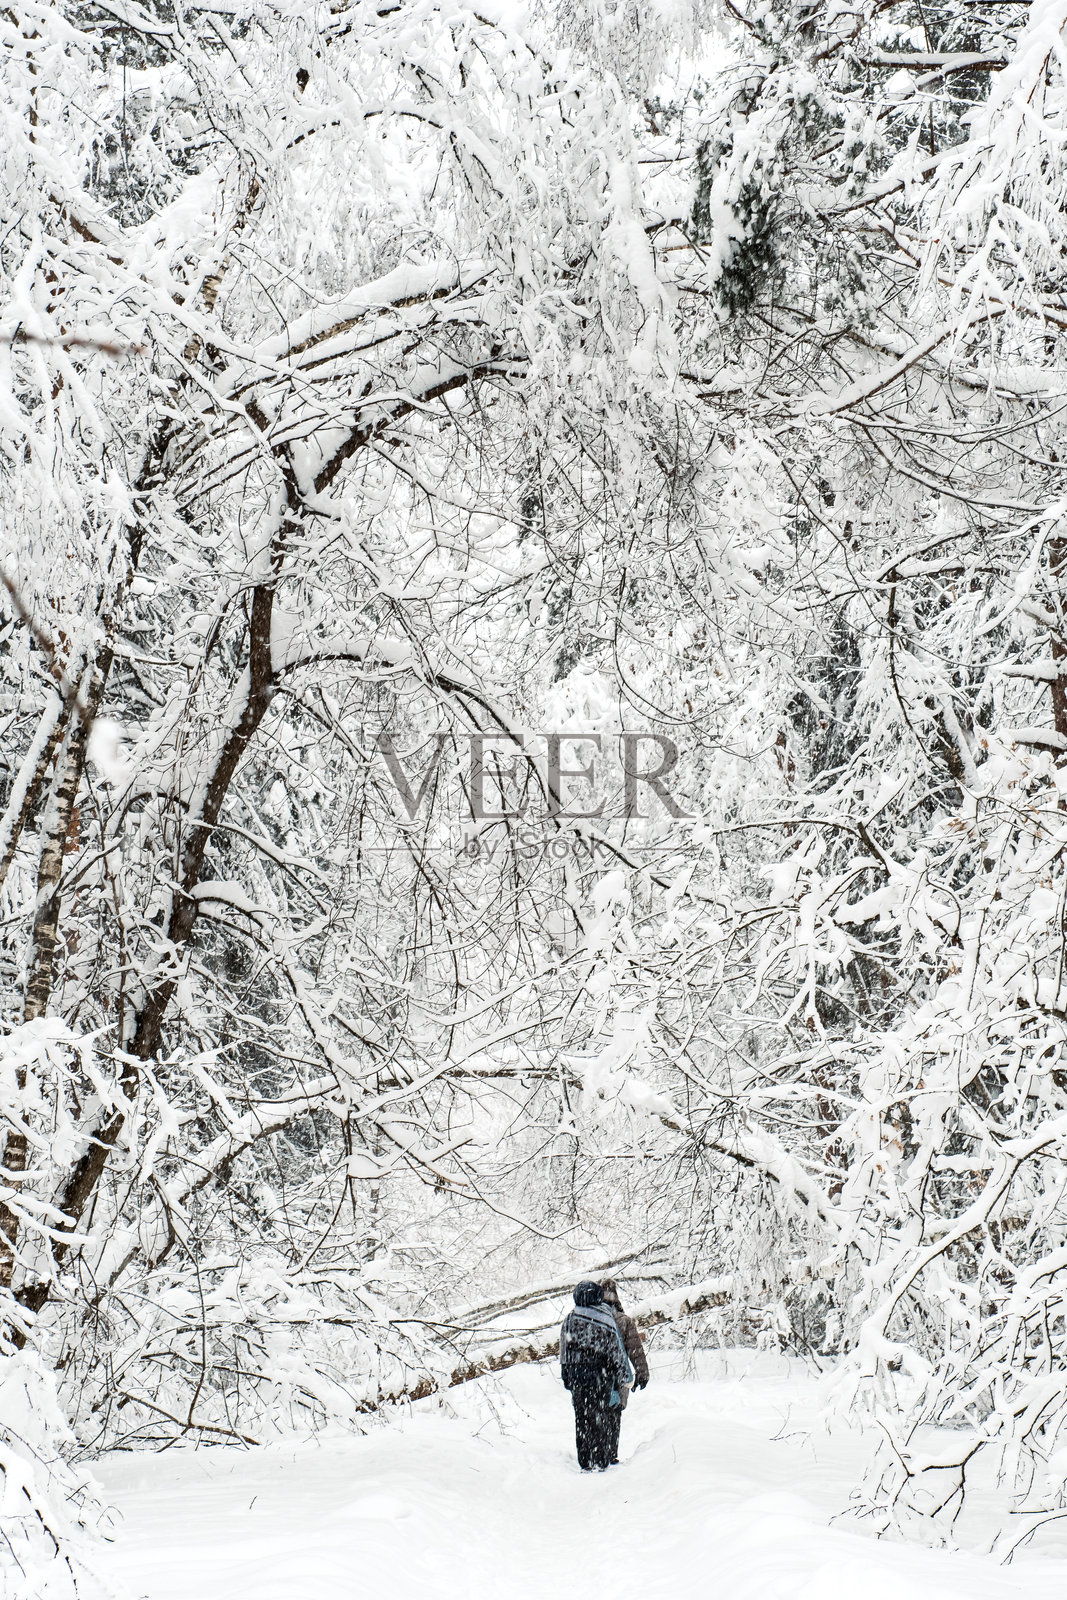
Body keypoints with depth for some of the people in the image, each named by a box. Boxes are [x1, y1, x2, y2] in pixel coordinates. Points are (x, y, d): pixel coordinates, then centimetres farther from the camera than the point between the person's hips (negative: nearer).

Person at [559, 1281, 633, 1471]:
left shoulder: (569, 1320, 0)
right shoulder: (606, 1321, -7)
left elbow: (564, 1351, 7)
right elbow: (617, 1354, -3)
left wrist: (566, 1377, 15)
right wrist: (624, 1379, 4)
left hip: (576, 1376, 2)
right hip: (601, 1377, -2)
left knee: (582, 1419, 8)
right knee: (601, 1419, 6)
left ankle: (586, 1463, 8)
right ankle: (601, 1462, 6)